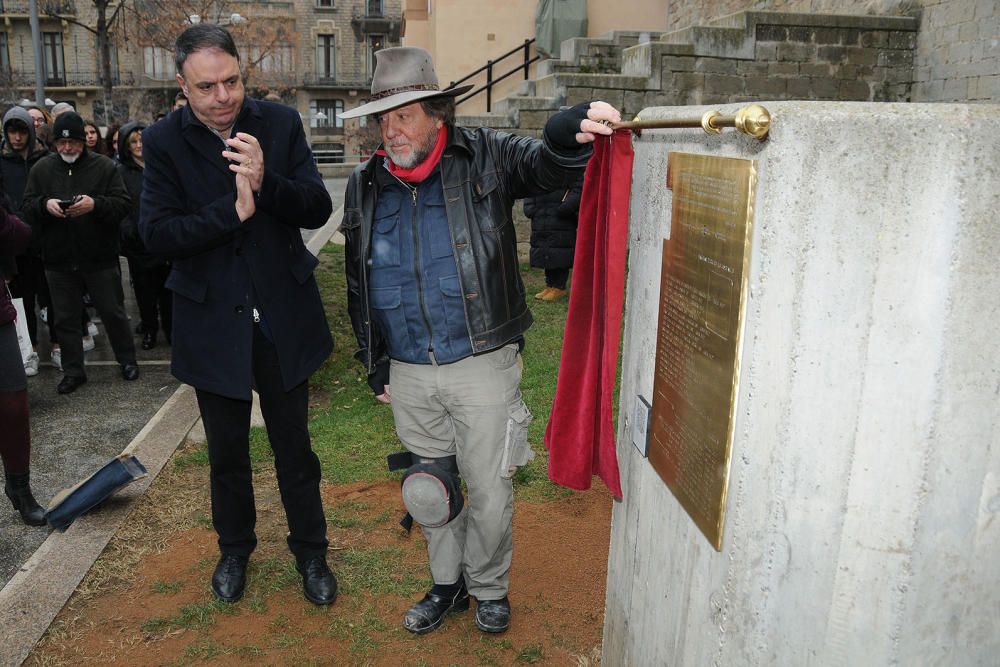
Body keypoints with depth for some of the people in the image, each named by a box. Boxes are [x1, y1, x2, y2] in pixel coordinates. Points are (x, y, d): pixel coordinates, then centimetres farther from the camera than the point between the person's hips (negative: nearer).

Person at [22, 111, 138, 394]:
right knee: (65, 318, 10)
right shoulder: (42, 168, 6)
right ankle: (73, 371, 23)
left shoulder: (103, 166, -3)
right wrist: (45, 204, -16)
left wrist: (95, 204, -25)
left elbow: (123, 203, -8)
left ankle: (127, 360, 28)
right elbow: (28, 206, 5)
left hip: (100, 258, -3)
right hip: (59, 260, 3)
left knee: (113, 312, 9)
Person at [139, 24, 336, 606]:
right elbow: (157, 235, -14)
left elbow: (318, 209, -10)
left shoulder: (281, 123, -4)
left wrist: (266, 181, -27)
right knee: (227, 451, 18)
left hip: (284, 318, 0)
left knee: (294, 446, 12)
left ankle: (311, 552, 32)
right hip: (213, 323, 0)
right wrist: (234, 210, -25)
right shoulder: (164, 141, -7)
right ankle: (235, 549, 41)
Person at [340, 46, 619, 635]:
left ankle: (490, 588, 37)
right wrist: (376, 366, 13)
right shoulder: (366, 187, 5)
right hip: (408, 374, 4)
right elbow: (360, 288, 12)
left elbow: (544, 166, -23)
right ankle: (449, 583, 42)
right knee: (429, 491, 17)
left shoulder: (484, 160, -5)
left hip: (482, 365, -3)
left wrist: (572, 133, -48)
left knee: (489, 491, 9)